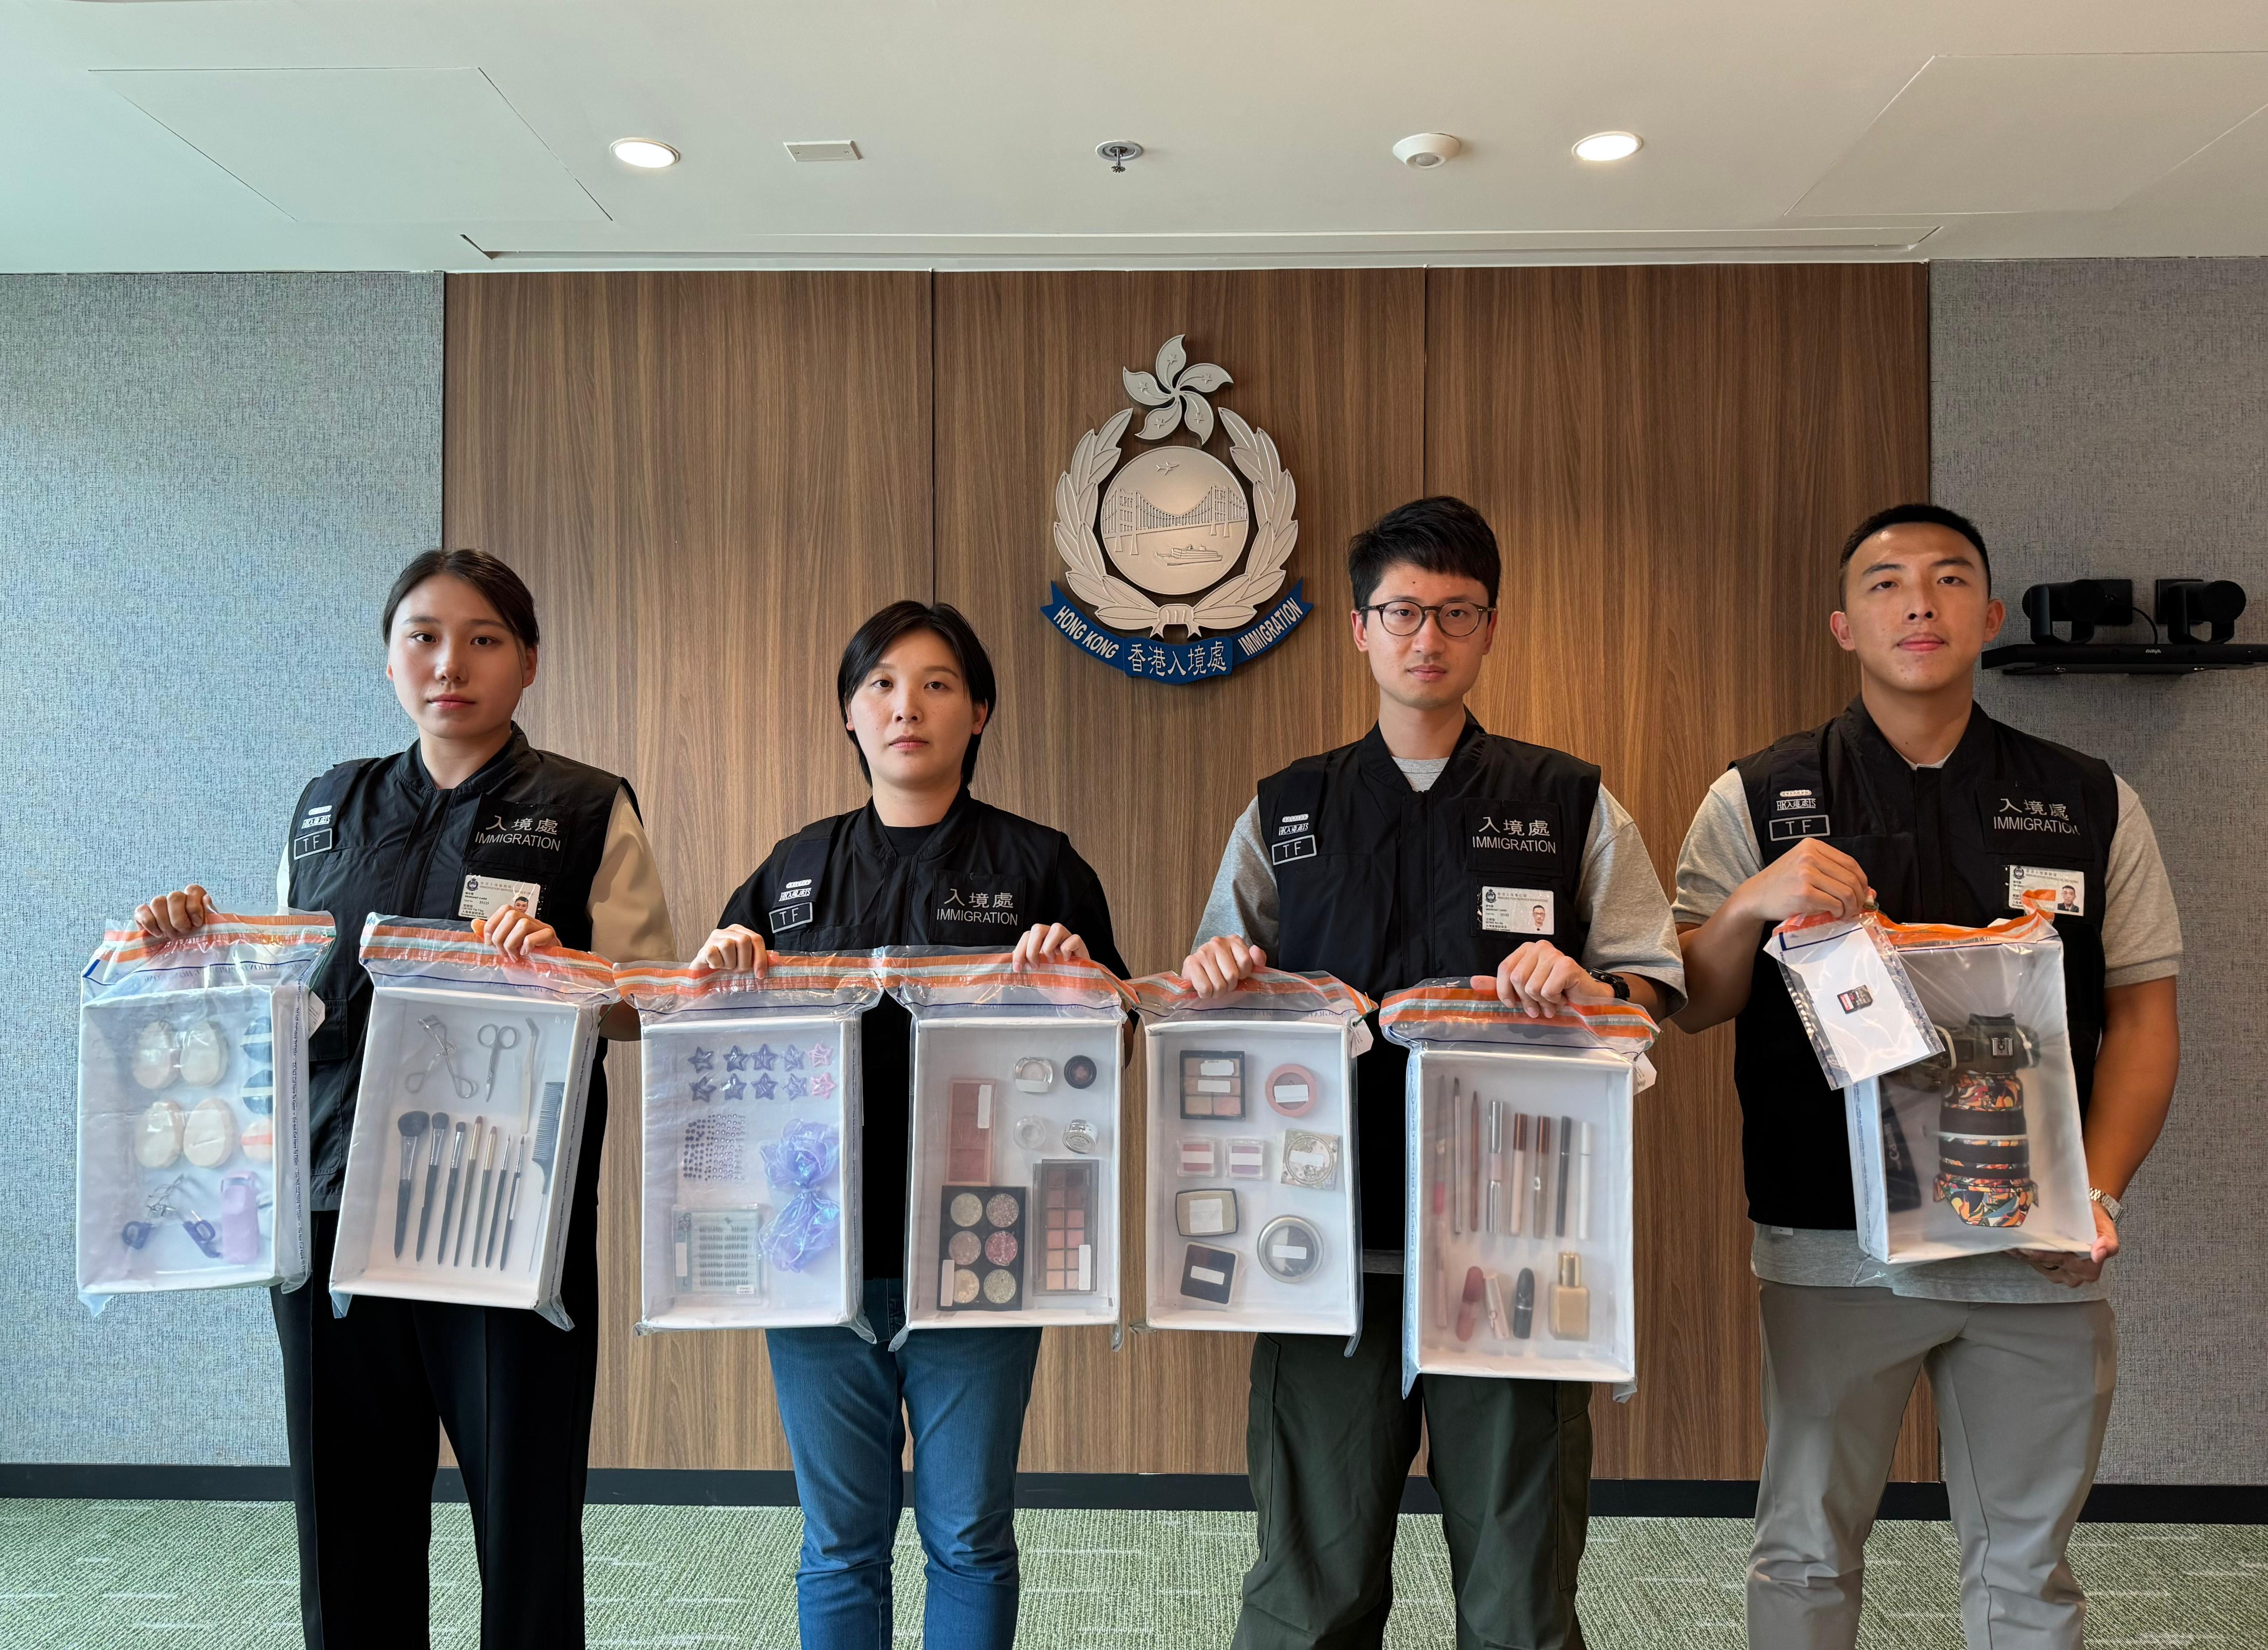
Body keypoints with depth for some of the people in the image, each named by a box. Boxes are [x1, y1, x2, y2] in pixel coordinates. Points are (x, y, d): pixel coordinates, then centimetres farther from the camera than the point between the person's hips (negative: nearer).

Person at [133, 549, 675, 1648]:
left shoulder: (587, 812, 1)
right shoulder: (330, 808, 14)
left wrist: (555, 965, -21)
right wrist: (203, 941, 2)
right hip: (335, 1201, 4)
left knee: (523, 1514, 4)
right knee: (349, 1515, 11)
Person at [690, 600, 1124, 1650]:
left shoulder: (1038, 866, 2)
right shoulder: (793, 870, 10)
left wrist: (1079, 976, -17)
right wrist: (719, 971, -7)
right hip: (818, 1249, 2)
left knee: (969, 1535, 10)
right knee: (840, 1542, 12)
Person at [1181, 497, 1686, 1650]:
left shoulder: (1572, 806, 10)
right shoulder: (1285, 813, 13)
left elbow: (1655, 987, 6)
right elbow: (1220, 994, 15)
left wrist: (1589, 987, -15)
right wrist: (1216, 977, -7)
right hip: (1330, 1241, 1)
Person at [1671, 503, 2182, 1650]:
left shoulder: (2091, 806, 6)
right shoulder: (1754, 803, 1)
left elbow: (2141, 1014, 7)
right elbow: (1688, 1005, 0)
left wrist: (2099, 1190, -7)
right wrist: (1754, 903, -19)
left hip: (2037, 1254, 2)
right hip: (1828, 1246, -1)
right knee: (1806, 1554, 11)